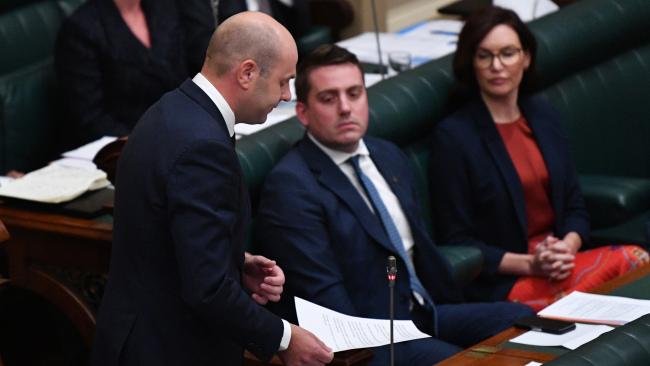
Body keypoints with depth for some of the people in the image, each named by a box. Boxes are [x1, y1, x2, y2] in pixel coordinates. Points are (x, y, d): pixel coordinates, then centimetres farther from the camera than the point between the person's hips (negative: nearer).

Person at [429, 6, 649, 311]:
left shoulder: (542, 115, 14)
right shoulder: (453, 135, -5)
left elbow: (575, 207, 16)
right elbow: (455, 241, -5)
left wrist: (567, 249, -7)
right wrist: (529, 264, -15)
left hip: (560, 262, 7)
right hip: (502, 281, -6)